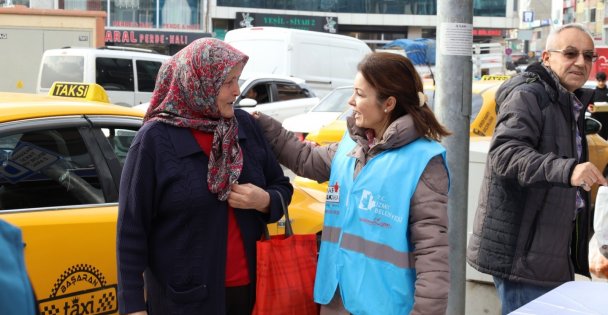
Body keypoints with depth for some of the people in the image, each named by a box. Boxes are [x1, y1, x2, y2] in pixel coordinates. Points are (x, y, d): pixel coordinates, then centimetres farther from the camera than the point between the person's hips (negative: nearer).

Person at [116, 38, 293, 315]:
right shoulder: (156, 139, -10)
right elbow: (131, 229, -9)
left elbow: (282, 188, 13)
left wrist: (264, 201, -10)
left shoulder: (246, 126, 3)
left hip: (249, 288, 5)